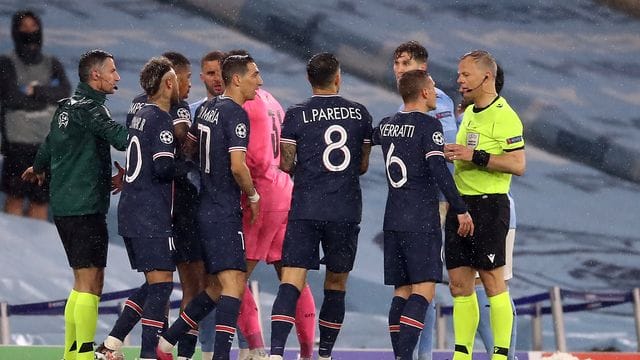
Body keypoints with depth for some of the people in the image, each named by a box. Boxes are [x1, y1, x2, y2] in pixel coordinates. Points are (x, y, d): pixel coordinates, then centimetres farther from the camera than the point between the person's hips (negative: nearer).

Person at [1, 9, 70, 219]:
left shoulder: (52, 65, 12)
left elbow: (65, 92, -4)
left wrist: (35, 91, -13)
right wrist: (47, 95, -5)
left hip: (48, 142, 3)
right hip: (18, 141, -3)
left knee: (41, 199, 3)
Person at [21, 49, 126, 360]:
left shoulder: (67, 106, 15)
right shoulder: (88, 108, -13)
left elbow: (49, 144, 32)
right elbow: (121, 138, -25)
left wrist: (39, 168, 52)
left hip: (64, 205, 10)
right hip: (85, 205, -10)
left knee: (83, 283, 15)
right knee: (89, 283, -10)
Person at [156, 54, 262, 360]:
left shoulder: (207, 108, 13)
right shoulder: (235, 114, -14)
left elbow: (186, 149, 22)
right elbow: (237, 166, -20)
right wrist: (253, 196, -6)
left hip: (207, 207, 9)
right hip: (225, 212, -9)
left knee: (219, 286, 15)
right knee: (233, 284, -14)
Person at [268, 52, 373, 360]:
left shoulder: (296, 115, -1)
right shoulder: (360, 114, 6)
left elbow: (286, 164, 0)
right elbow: (363, 165, 12)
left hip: (305, 209, -2)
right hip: (347, 210, 2)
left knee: (291, 280, -6)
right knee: (336, 284, 13)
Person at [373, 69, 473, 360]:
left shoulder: (386, 125, 12)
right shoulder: (429, 125, -9)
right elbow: (439, 171, -17)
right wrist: (461, 210, -11)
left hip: (393, 220, 7)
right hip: (422, 220, -7)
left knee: (402, 291, 10)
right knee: (424, 289, -9)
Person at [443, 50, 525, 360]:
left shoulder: (504, 115, -11)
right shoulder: (468, 113, 17)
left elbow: (518, 164, -18)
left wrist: (475, 156, -21)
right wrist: (453, 155, 11)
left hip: (489, 204, -8)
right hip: (459, 203, 8)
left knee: (492, 282, -5)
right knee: (459, 284, 7)